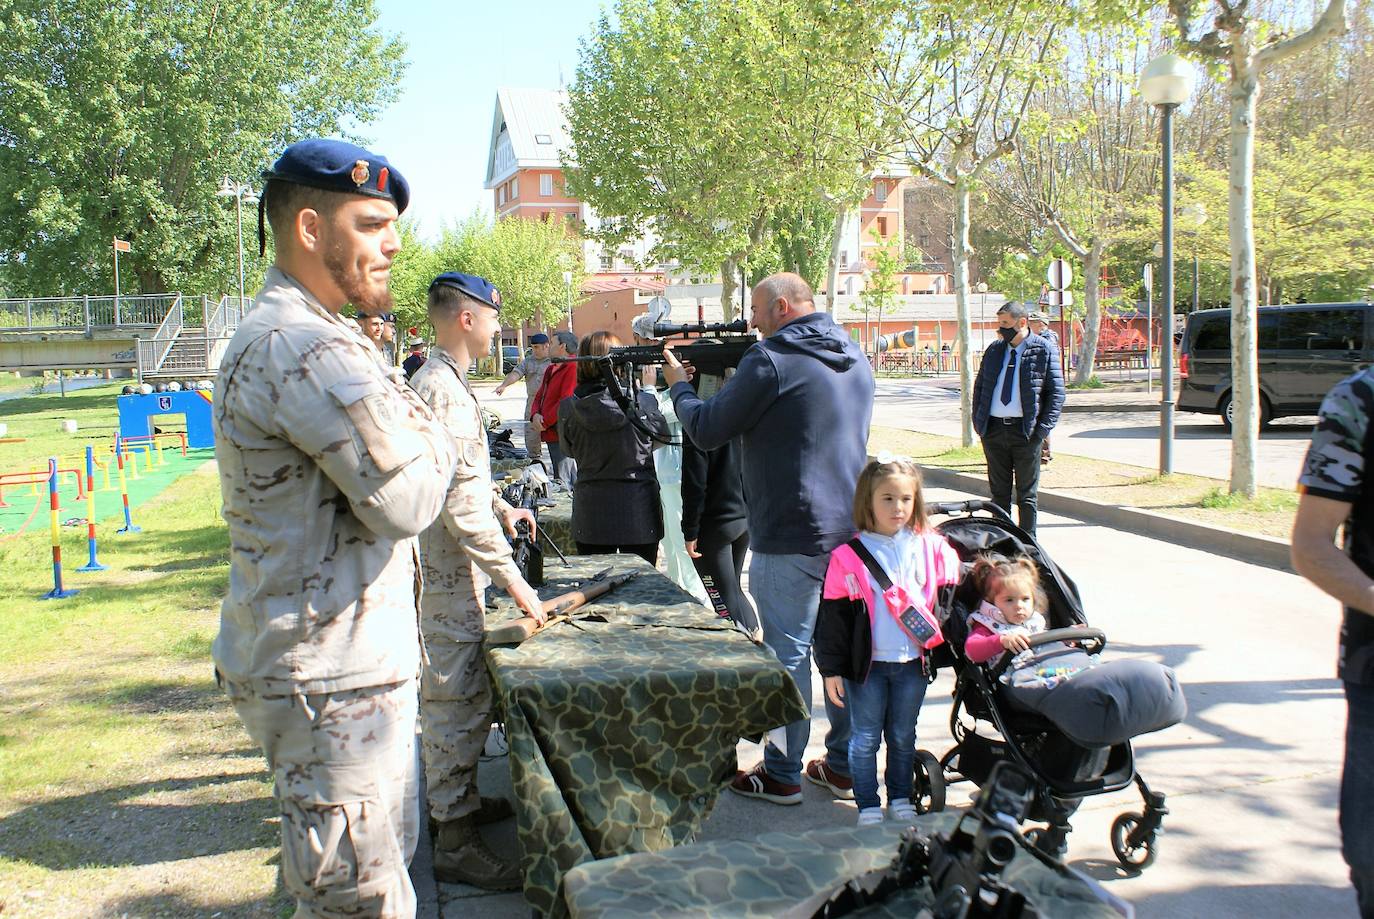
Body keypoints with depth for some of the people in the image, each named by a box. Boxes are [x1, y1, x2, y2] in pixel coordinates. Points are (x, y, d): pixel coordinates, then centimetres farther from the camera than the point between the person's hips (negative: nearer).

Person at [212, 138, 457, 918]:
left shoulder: (273, 339, 14)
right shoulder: (310, 348, -22)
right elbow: (408, 498, -23)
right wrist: (434, 438, -4)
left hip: (342, 664, 11)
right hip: (332, 683, -11)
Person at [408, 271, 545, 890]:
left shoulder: (434, 380, 13)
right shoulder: (444, 389, -21)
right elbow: (460, 502, -26)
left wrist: (500, 507, 16)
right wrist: (510, 574, -23)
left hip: (445, 569, 11)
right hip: (449, 576, -11)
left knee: (456, 695, 21)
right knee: (457, 701, -3)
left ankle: (459, 798, 35)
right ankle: (455, 841, 6)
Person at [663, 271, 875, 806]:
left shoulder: (771, 360, -14)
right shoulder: (854, 357, 12)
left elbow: (706, 431, -7)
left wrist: (679, 385, 10)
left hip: (791, 537, -8)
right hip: (850, 530, 8)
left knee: (787, 654, 1)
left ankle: (781, 775, 10)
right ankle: (843, 766, 24)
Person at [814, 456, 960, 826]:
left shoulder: (932, 548, -2)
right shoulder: (849, 557, -9)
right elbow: (833, 617, -6)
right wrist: (831, 669, -6)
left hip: (914, 662, 2)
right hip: (867, 664, -2)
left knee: (903, 736, 17)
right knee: (865, 738, 8)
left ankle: (900, 799, 33)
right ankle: (868, 807, 22)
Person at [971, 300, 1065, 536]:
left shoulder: (1043, 350, -3)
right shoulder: (994, 349, 10)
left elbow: (1056, 392, -3)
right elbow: (979, 386, 18)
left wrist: (1042, 429, -11)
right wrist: (977, 421, 7)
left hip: (1026, 430, -4)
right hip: (993, 428, 4)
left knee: (1026, 494, 4)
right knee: (999, 492, 10)